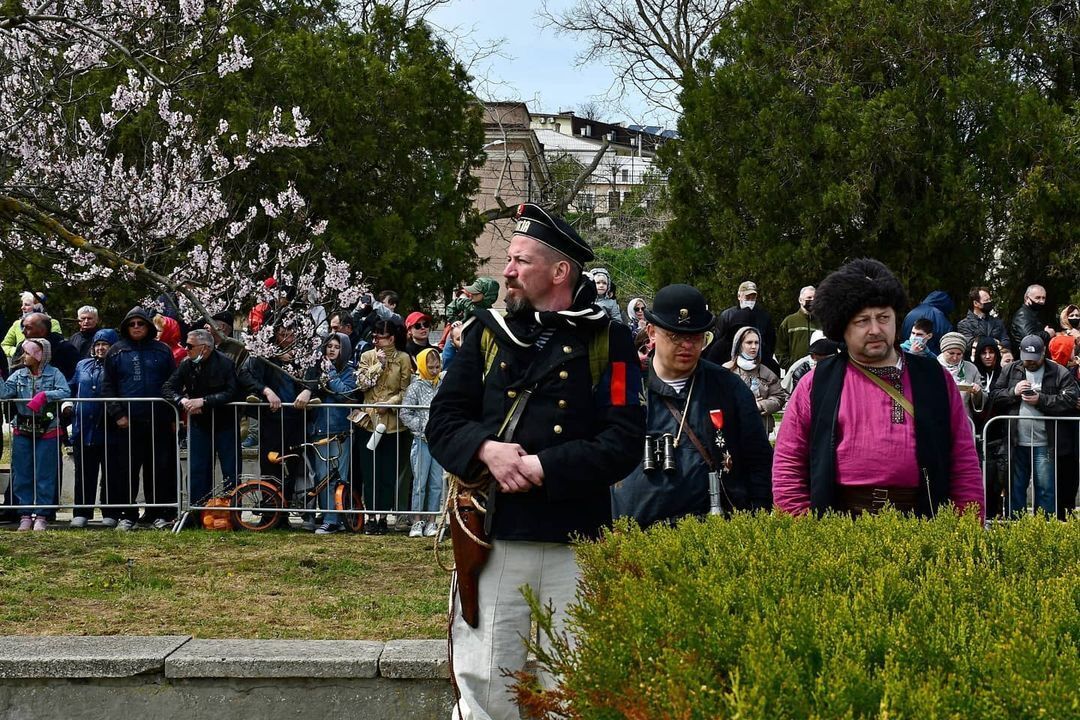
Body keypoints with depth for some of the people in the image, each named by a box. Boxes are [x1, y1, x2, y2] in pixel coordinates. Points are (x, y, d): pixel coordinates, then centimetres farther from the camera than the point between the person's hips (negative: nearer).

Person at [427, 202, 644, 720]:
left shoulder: (608, 341, 3)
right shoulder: (486, 333, 11)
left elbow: (623, 442, -5)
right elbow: (442, 423, 8)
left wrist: (543, 468, -15)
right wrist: (486, 450, -13)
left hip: (575, 544, -2)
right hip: (494, 539, 2)